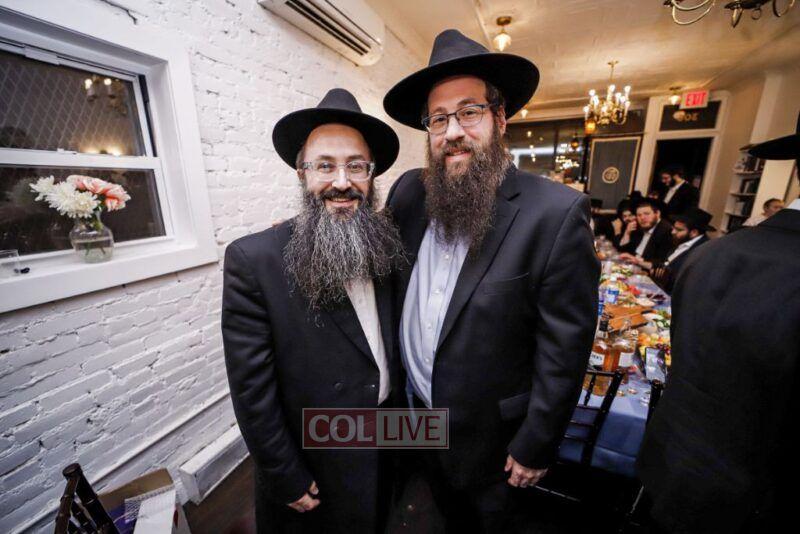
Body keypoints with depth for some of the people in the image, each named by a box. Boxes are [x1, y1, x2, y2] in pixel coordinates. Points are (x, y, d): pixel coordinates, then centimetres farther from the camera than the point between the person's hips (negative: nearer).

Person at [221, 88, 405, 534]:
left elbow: (399, 346, 1)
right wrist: (288, 479, -11)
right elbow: (252, 388, -18)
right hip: (315, 469, -3)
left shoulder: (386, 247, -9)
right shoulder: (254, 259, -24)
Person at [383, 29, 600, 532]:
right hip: (419, 411, 5)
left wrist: (536, 445, -11)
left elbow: (564, 350, -19)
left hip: (491, 432, -4)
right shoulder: (408, 191, -8)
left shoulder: (555, 212, -24)